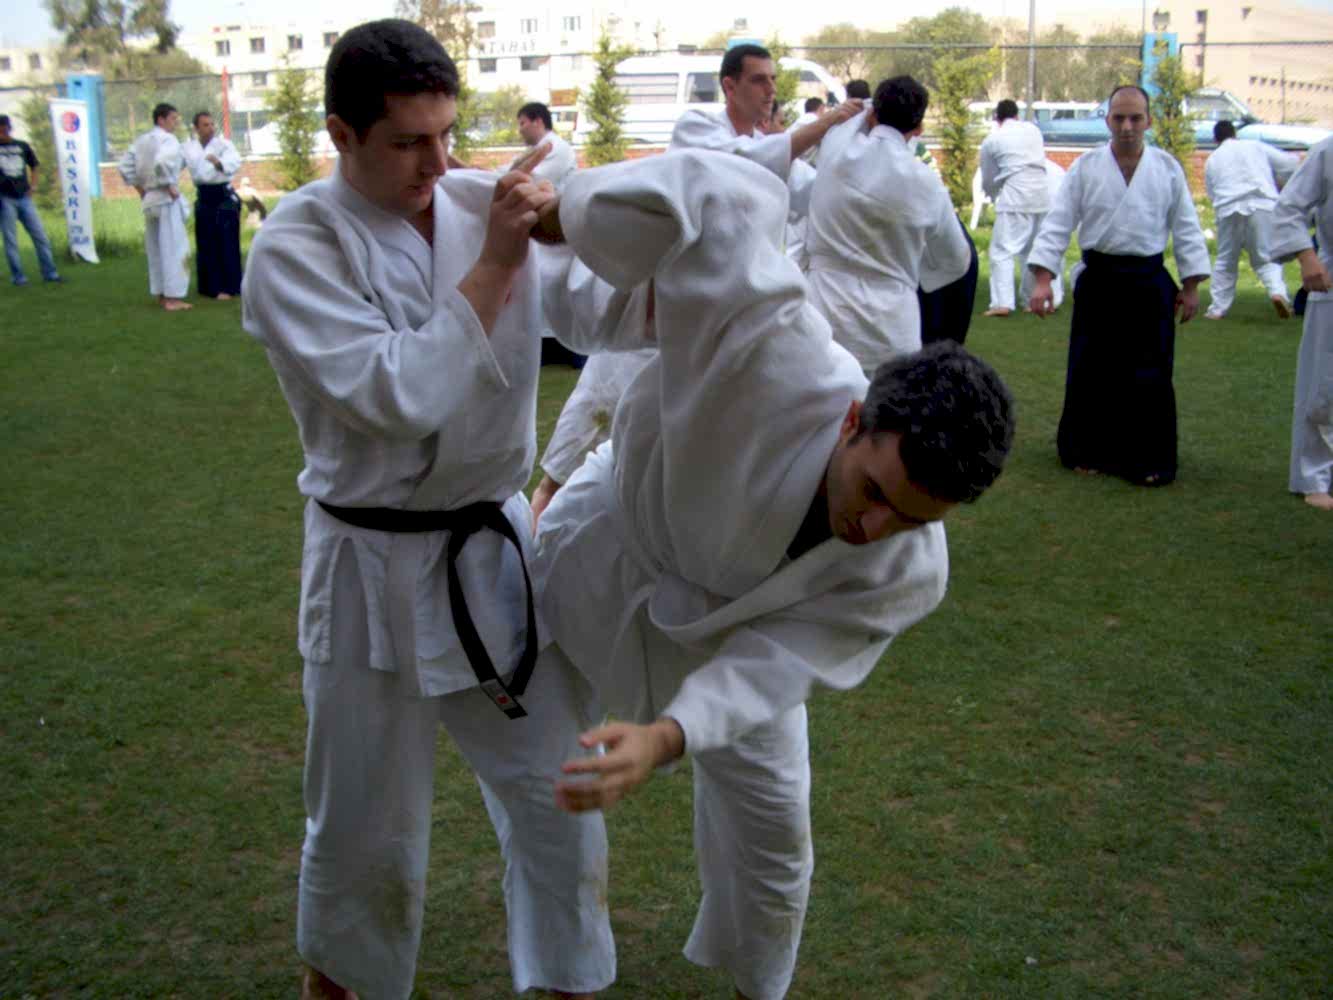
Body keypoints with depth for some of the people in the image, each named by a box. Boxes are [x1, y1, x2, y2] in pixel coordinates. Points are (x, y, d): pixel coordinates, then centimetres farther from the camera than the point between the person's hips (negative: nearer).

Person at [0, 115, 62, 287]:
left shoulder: (22, 146, 10)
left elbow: (34, 166, 22)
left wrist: (32, 186, 10)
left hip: (24, 198, 3)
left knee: (40, 236, 2)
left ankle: (49, 273, 9)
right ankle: (17, 276, 5)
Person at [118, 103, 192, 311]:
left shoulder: (142, 140, 11)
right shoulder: (168, 139, -12)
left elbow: (125, 166, 9)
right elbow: (162, 162, -31)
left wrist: (139, 187, 12)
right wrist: (170, 186, -19)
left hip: (149, 199, 8)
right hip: (167, 199, -8)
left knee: (155, 249, 14)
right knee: (173, 248, -4)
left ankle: (161, 294, 22)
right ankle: (173, 298, -6)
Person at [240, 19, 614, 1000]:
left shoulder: (490, 201, -2)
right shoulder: (294, 249, -14)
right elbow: (400, 396, -24)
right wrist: (494, 263, -23)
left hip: (498, 548, 4)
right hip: (376, 569, -4)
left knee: (558, 792, 15)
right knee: (365, 825, 13)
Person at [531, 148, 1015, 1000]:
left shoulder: (908, 575, -30)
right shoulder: (785, 361, -45)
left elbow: (770, 664, -30)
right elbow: (722, 195, -49)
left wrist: (664, 738, -47)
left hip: (726, 626, 3)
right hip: (608, 543, -2)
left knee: (770, 834, 14)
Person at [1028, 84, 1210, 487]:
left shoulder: (1167, 168, 1)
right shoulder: (1086, 167, -2)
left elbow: (1186, 229, 6)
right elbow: (1058, 223, -4)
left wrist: (1191, 286, 4)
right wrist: (1043, 279, -12)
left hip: (1149, 283, 0)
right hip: (1099, 280, 0)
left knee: (1150, 375, 1)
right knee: (1091, 370, 5)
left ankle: (1148, 461, 11)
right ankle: (1090, 451, 21)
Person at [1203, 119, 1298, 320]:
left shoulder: (1212, 159, 15)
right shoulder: (1255, 146, 11)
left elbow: (1211, 192, 14)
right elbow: (1289, 164, 8)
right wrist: (1279, 185, 23)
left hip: (1229, 210, 1)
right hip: (1263, 206, -1)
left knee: (1226, 261, 14)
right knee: (1266, 257, 9)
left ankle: (1217, 309, 15)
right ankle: (1277, 290, -17)